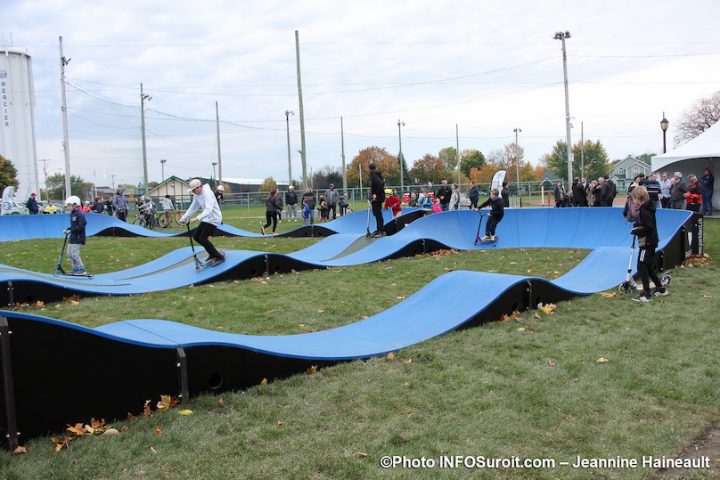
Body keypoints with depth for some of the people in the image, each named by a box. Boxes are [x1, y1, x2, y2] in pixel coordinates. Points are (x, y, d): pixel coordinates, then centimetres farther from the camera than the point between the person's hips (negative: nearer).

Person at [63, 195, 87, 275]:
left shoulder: (79, 215, -17)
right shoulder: (72, 215, 12)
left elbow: (80, 226, -24)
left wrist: (71, 230, -22)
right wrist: (67, 230, 4)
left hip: (78, 237, -10)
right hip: (73, 237, 10)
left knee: (74, 254, -10)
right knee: (69, 254, 13)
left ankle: (81, 269, -1)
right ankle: (75, 268, 23)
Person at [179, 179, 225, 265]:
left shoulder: (207, 193, -24)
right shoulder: (196, 195, 3)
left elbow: (209, 209, -35)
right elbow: (192, 208, 12)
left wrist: (197, 218, -44)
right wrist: (184, 218, 5)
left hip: (213, 218, -9)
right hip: (206, 218, 9)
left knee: (202, 238, -14)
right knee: (196, 236, 6)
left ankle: (220, 257, -2)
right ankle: (212, 254, 20)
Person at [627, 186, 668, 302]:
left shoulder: (644, 210, -20)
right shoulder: (646, 208, 11)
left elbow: (649, 228, -24)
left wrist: (637, 231, -13)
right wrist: (638, 225, 4)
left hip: (647, 243, -10)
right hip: (650, 242, 10)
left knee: (641, 267, -5)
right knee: (648, 266, 19)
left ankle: (646, 294, -3)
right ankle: (660, 289, 27)